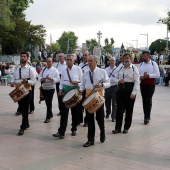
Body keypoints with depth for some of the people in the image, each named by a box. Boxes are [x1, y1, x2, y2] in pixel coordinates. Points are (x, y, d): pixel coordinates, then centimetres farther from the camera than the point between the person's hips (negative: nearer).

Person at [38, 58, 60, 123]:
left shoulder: (55, 70, -5)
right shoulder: (43, 69, 11)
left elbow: (57, 79, -10)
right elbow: (39, 76, 10)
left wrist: (51, 79, -25)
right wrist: (41, 79, -12)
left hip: (51, 88, -5)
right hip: (44, 88, 5)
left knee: (49, 103, -6)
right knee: (47, 102, 14)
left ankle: (48, 117, -1)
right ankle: (50, 114, 32)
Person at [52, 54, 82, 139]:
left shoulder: (78, 69, -1)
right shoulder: (64, 70, 8)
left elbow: (82, 81, -1)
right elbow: (61, 82, 12)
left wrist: (77, 83, -20)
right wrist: (60, 89, -3)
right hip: (65, 91, 2)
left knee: (75, 112, 9)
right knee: (64, 112, -5)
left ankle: (74, 129, 26)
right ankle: (61, 132, -6)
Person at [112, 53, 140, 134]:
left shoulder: (134, 68, -3)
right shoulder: (120, 68, 10)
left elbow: (137, 81, -8)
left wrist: (133, 93, -15)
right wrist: (119, 80, -8)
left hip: (129, 89, -3)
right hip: (121, 89, 3)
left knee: (129, 109, 6)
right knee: (119, 109, 1)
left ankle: (126, 127, 18)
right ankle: (118, 128, 7)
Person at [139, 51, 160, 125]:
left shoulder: (153, 64, -2)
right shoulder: (141, 64, 11)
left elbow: (157, 75, -6)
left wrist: (148, 75, -18)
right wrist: (140, 77, -8)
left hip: (151, 84, -4)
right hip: (143, 84, 5)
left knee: (148, 100, -10)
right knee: (144, 100, 7)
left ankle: (147, 117, -6)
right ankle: (146, 115, 18)